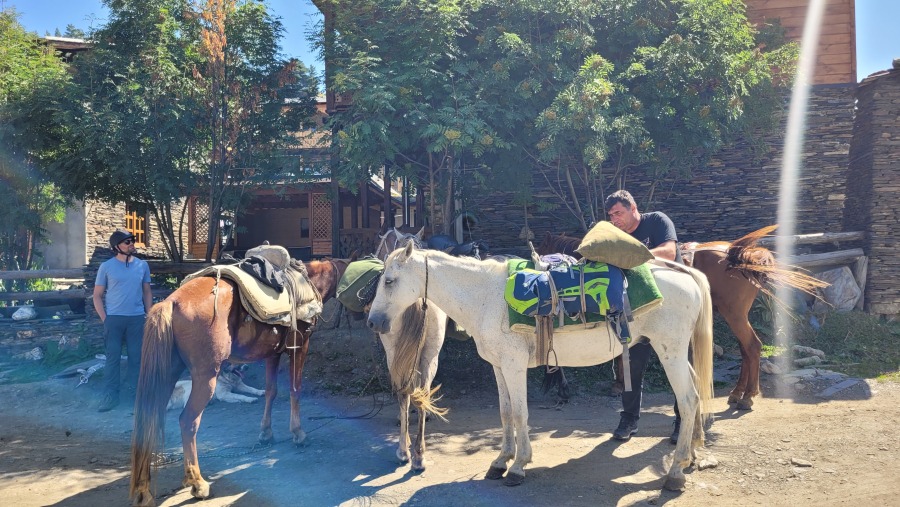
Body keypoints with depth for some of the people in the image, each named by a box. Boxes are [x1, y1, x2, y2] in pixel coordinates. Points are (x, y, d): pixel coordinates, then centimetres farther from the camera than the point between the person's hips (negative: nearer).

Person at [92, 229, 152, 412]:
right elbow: (97, 295, 2)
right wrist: (104, 318, -7)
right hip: (114, 318, -2)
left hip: (137, 318, 2)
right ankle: (110, 395, 6)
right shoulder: (106, 267, -1)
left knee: (136, 357, 6)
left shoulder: (142, 265, 6)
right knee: (112, 358, -1)